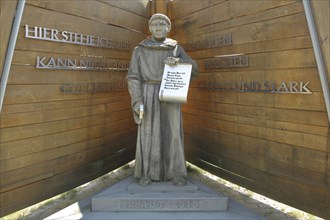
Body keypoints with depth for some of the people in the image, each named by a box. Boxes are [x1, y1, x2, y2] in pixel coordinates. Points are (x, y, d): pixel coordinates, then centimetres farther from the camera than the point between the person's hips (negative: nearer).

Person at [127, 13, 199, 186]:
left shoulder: (176, 49, 8)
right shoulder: (139, 50, 5)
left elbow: (194, 70, 2)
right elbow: (133, 77, 0)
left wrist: (178, 61, -18)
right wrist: (137, 101, -13)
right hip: (148, 97, -1)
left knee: (172, 134, 0)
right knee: (148, 134, 0)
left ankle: (175, 173, 11)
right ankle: (147, 173, 13)